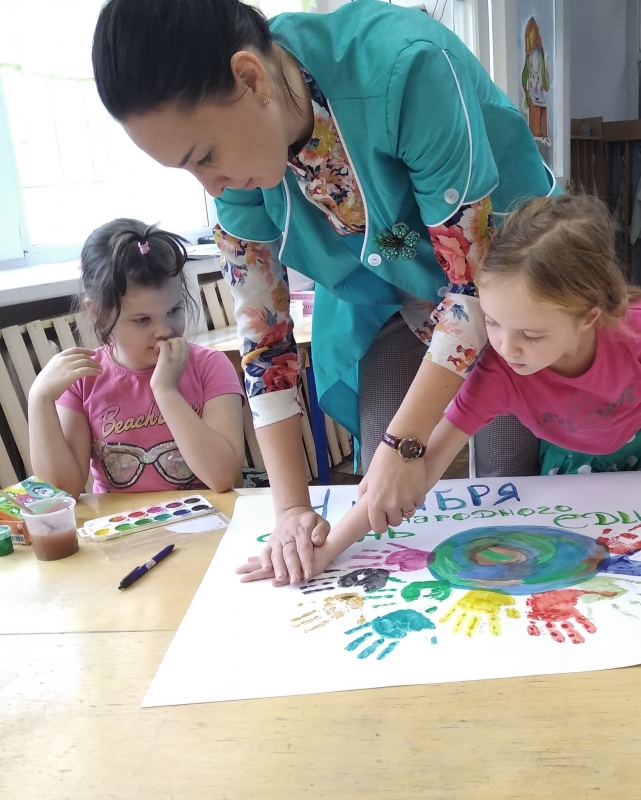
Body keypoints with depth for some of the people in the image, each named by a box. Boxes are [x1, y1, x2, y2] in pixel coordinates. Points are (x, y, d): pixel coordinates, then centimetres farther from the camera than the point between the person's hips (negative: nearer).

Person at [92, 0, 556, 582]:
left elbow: (475, 278, -29)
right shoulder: (232, 143, -18)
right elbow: (261, 325, -13)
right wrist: (292, 508, -17)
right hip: (385, 300, 4)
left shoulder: (405, 65, -35)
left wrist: (403, 443, -29)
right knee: (386, 515, -3)